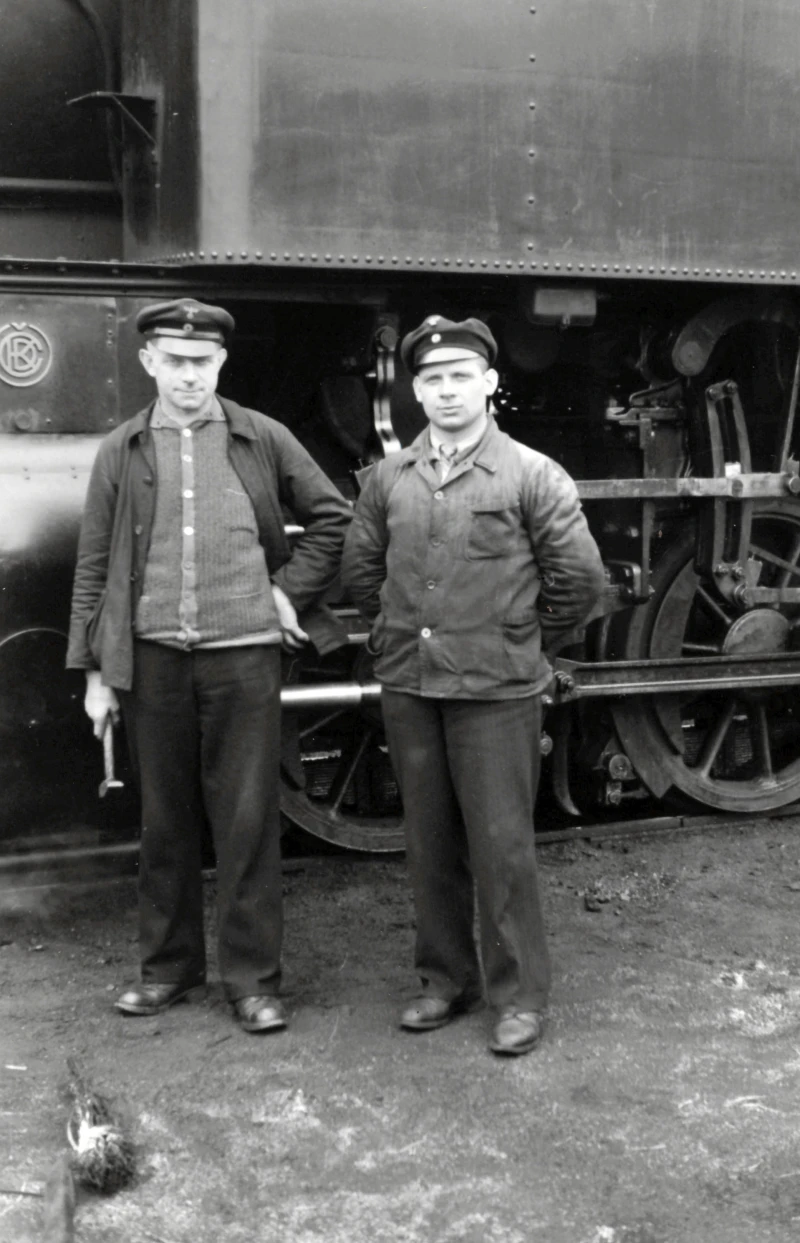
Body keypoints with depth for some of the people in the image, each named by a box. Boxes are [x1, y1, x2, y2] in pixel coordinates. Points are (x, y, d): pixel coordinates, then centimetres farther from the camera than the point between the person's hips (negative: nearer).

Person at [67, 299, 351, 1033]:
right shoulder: (122, 451, 5)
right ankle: (169, 965, 26)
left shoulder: (262, 440, 2)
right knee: (166, 818, 12)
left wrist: (291, 590, 0)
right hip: (154, 657, 2)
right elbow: (94, 566, 6)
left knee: (247, 819, 3)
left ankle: (253, 977, 14)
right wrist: (94, 669, 2)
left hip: (243, 653, -1)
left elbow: (332, 517, 10)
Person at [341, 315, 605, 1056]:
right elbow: (360, 570, 16)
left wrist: (523, 645, 6)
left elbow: (578, 578, -1)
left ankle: (520, 996, 15)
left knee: (502, 846, 0)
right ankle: (445, 981, 27)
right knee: (430, 845, 12)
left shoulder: (532, 476, -4)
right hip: (408, 688, 4)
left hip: (497, 693, -4)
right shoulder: (388, 478, 6)